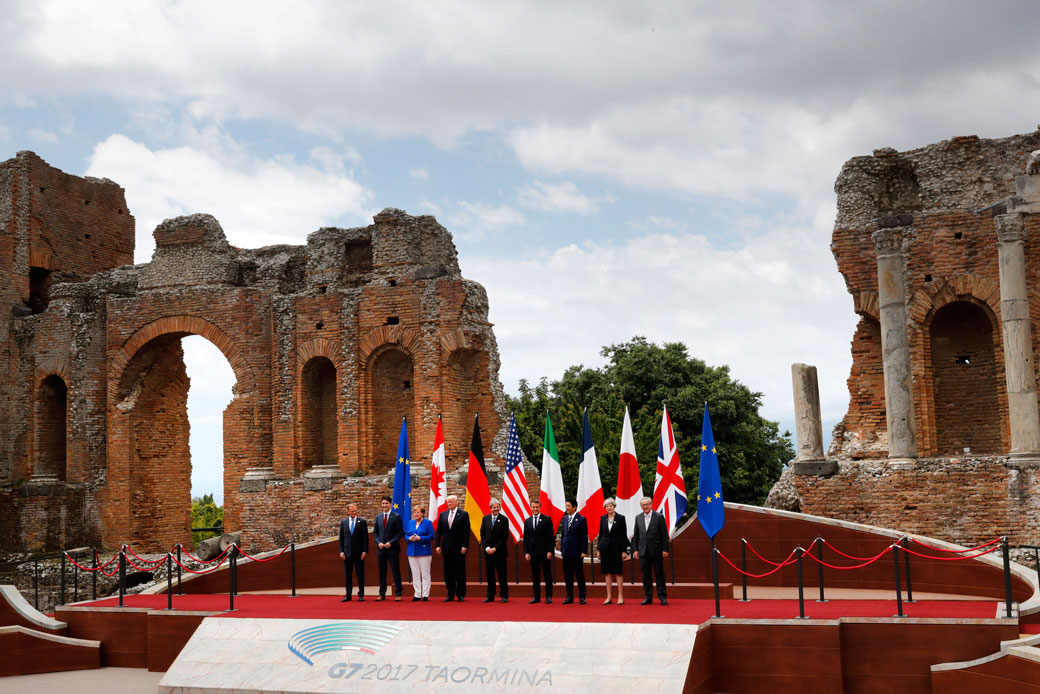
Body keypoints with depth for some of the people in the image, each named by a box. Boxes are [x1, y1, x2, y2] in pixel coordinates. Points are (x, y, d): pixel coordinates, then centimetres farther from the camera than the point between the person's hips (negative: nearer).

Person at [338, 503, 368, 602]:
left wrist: (365, 551, -8)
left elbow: (365, 537, 0)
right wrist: (341, 551, -1)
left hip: (358, 552, -2)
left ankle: (361, 595, 7)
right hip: (347, 552, 2)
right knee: (348, 574, 6)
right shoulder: (343, 522, 8)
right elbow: (341, 538, 8)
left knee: (360, 574, 1)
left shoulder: (362, 522, 1)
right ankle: (348, 595, 13)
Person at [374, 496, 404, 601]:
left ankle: (398, 594, 3)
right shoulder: (378, 517, 12)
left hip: (392, 549, -4)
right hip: (381, 549, 4)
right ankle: (382, 594, 14)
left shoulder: (396, 516, -2)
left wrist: (391, 542, -14)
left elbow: (400, 532, -5)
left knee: (396, 572, -2)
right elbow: (376, 533, 14)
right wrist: (378, 542, -3)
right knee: (382, 572, 7)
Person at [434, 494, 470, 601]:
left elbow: (466, 532, -6)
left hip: (459, 548, -4)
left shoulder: (463, 514, -2)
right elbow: (439, 531, 9)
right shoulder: (443, 514, 10)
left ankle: (461, 594, 9)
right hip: (447, 548, 4)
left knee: (460, 572, 2)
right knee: (448, 572, 6)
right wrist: (438, 545, 0)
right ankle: (450, 594, 13)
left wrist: (464, 546, -13)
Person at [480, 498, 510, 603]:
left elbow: (505, 536, -7)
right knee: (490, 575, 6)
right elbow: (482, 534, 7)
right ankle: (490, 596, 12)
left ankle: (504, 596, 7)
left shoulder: (504, 519, -3)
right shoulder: (485, 519, 9)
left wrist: (495, 548, -11)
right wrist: (486, 547, -5)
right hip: (488, 551, 4)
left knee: (502, 575, 0)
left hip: (499, 551, -3)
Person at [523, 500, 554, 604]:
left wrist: (550, 551, -11)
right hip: (533, 552, 3)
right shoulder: (527, 521, 9)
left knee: (547, 574, 2)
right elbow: (525, 538, 10)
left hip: (544, 551, -3)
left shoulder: (547, 519, -1)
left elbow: (551, 536, -4)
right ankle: (536, 596, 13)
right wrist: (526, 552, 1)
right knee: (535, 575, 7)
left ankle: (549, 596, 8)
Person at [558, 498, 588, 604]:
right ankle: (569, 597, 16)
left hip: (576, 551, -6)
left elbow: (584, 536, -8)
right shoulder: (565, 519, 12)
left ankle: (581, 597, 7)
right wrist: (562, 548, 10)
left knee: (579, 574, 0)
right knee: (567, 575, 9)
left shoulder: (581, 519, -6)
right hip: (566, 551, 6)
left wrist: (584, 551, -12)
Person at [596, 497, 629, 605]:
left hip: (616, 548, -3)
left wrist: (624, 550, -8)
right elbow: (601, 534, 12)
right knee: (607, 572, 5)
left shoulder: (621, 518, -4)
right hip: (605, 547, 3)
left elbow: (624, 535, -4)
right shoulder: (603, 518, 7)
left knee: (618, 572, -1)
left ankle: (621, 596, 6)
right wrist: (598, 549, 9)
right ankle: (608, 597, 10)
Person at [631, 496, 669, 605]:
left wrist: (665, 549, -8)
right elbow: (636, 535, 12)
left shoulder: (659, 517, -3)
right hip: (643, 551, 4)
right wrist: (635, 549, 5)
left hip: (656, 551, -3)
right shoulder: (638, 518, 9)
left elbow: (664, 535, -3)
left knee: (659, 573, 1)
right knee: (646, 574, 6)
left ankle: (662, 596, 8)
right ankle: (647, 597, 13)